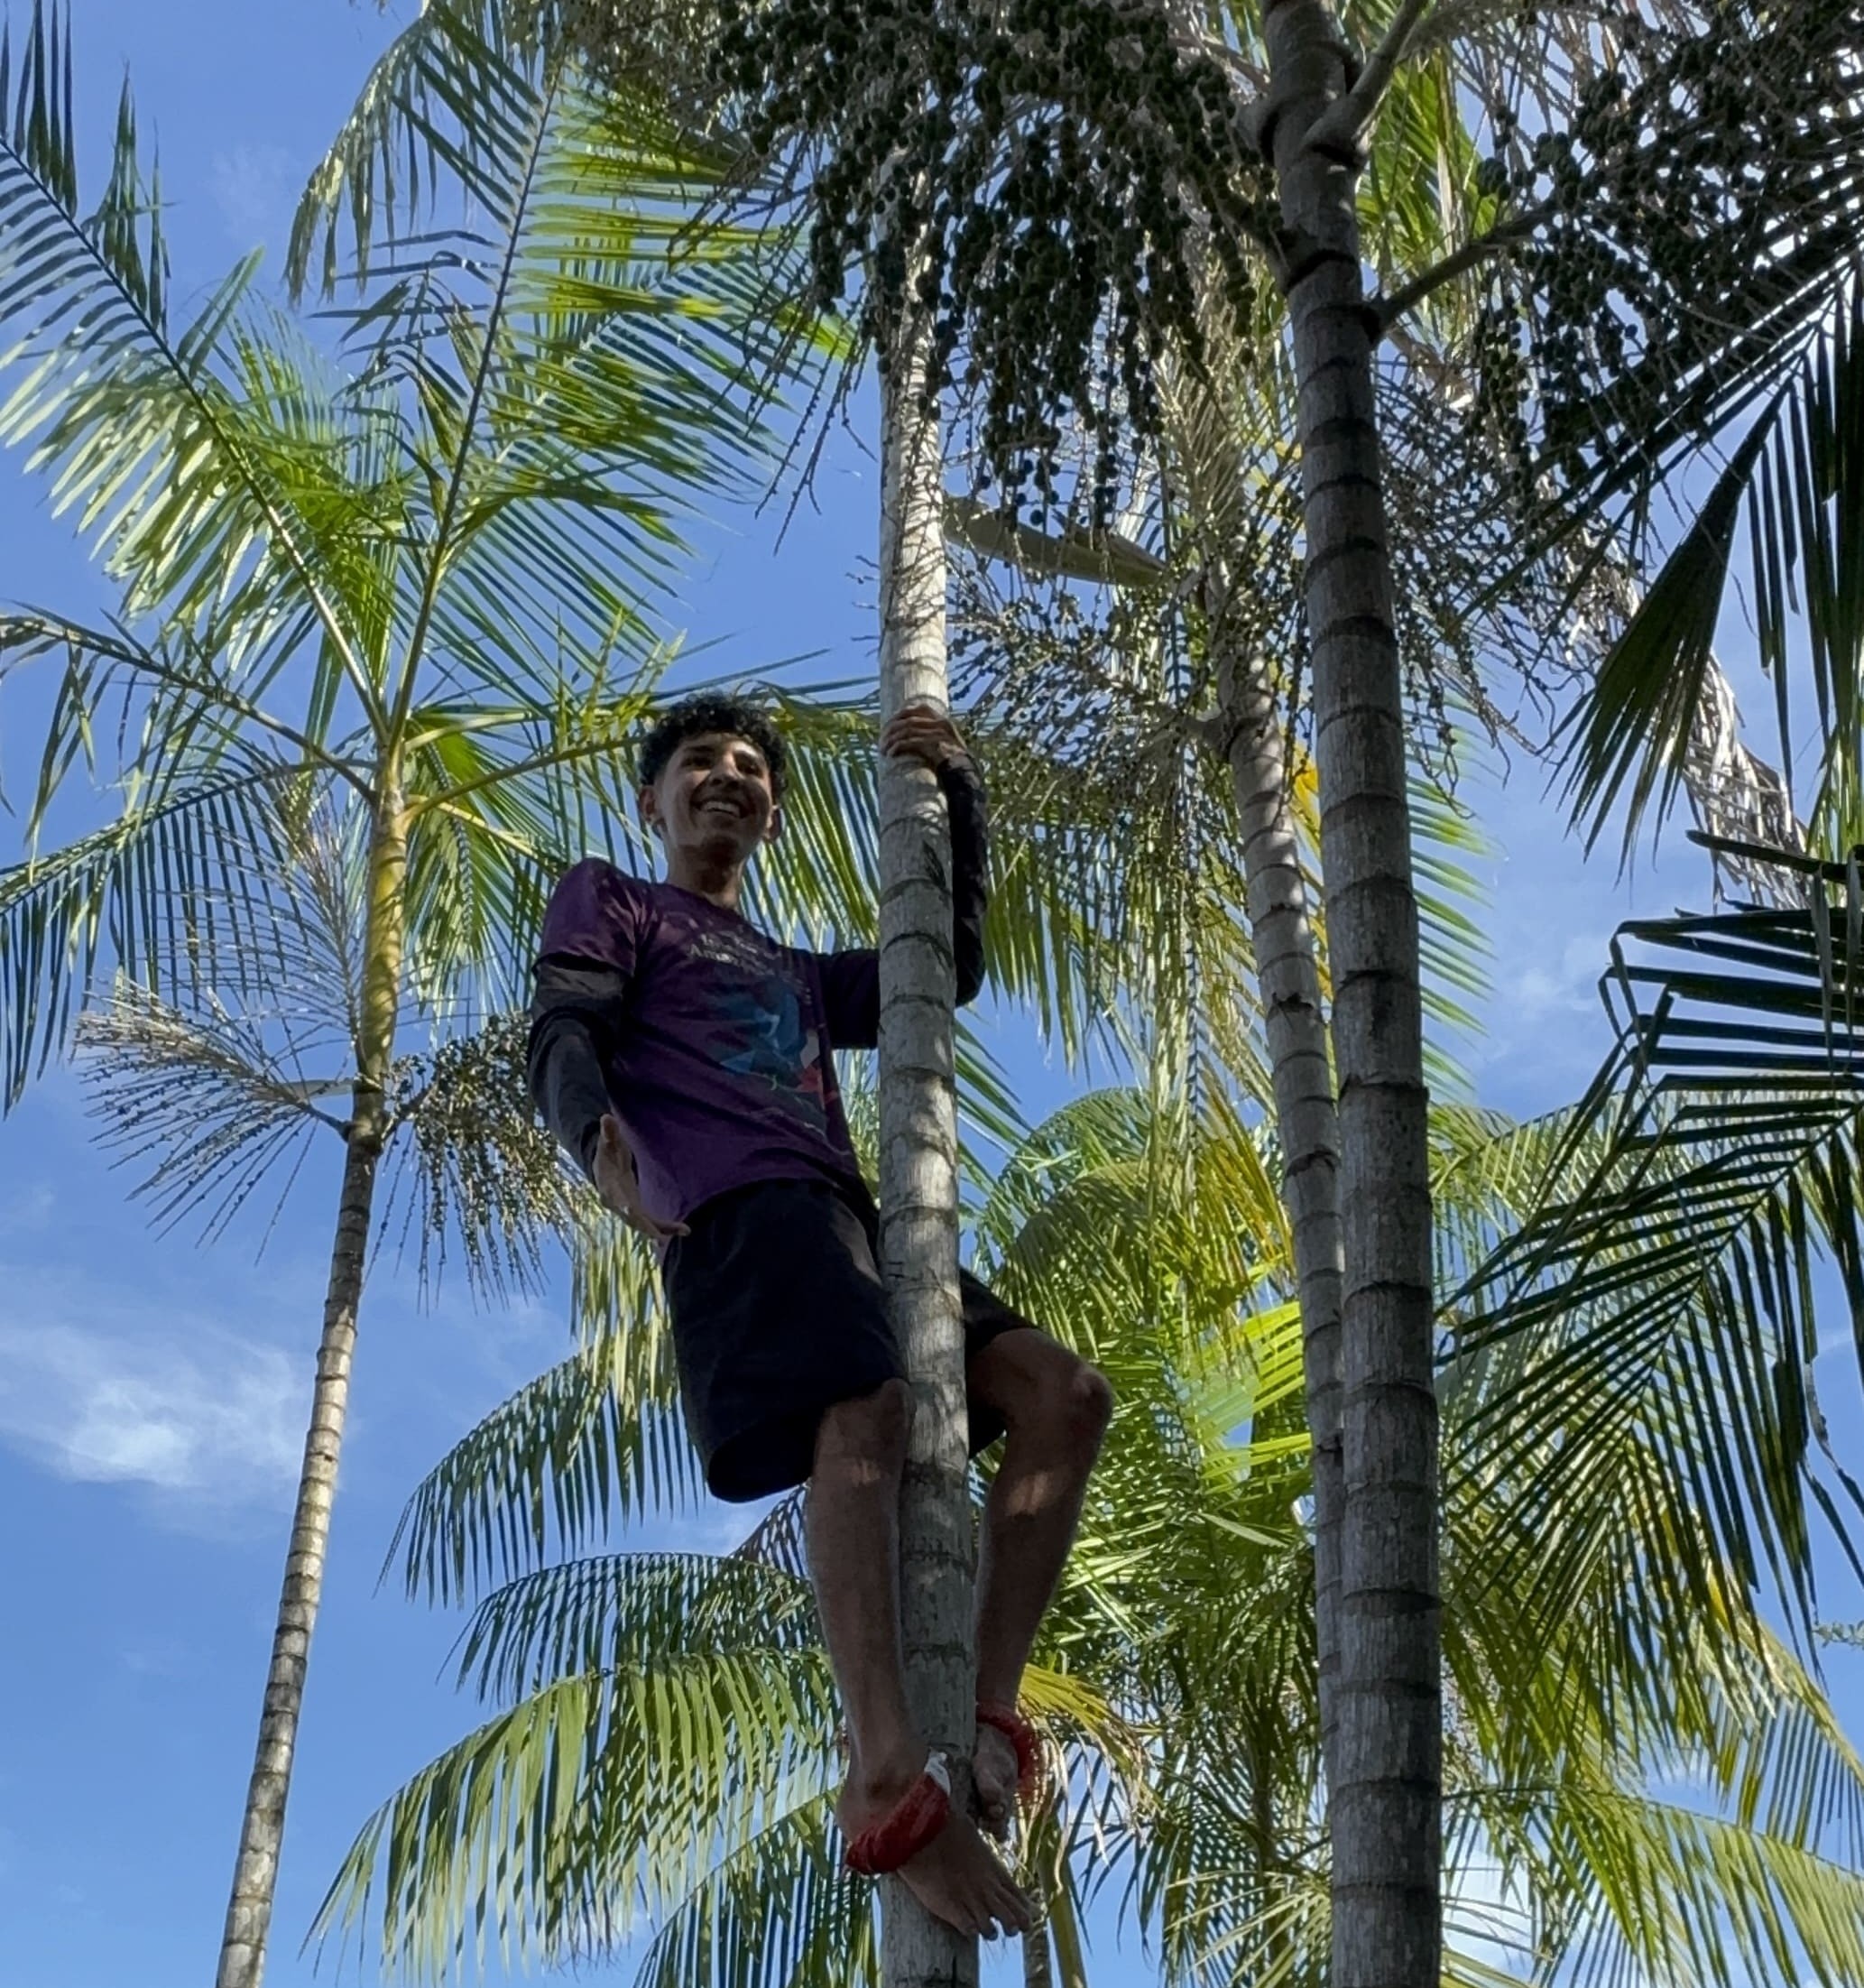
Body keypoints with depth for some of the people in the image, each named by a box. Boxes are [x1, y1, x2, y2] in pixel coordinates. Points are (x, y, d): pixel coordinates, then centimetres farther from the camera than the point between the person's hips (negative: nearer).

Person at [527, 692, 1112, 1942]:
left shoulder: (795, 975, 39)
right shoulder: (609, 903, 21)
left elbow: (950, 969, 35)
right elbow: (564, 1040, 3)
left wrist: (958, 791, 26)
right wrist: (603, 1143, -22)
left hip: (844, 1221, 8)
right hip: (736, 1208, -8)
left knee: (1063, 1395, -9)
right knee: (867, 1412, -34)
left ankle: (988, 1713, -15)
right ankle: (891, 1778, -46)